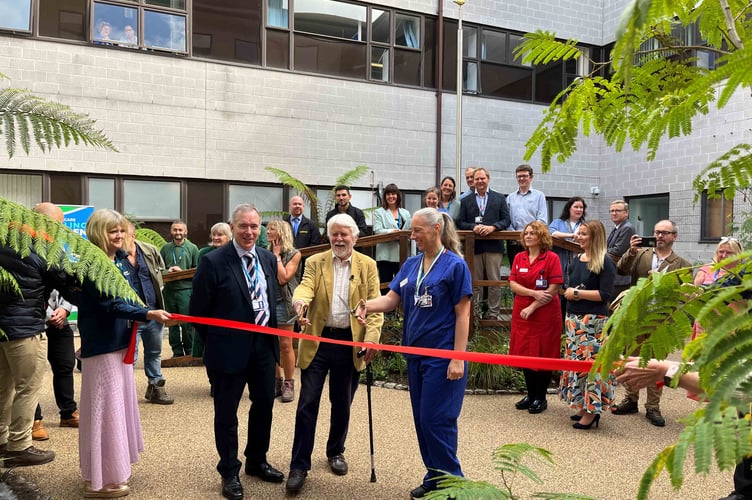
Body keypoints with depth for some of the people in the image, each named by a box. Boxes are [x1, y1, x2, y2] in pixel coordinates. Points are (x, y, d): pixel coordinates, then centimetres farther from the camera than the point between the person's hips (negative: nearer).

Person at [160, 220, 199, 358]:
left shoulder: (192, 248, 4)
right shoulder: (165, 248, 12)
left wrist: (182, 271, -11)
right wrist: (167, 271, -3)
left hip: (186, 290, -3)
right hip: (169, 289, 3)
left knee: (187, 323, -4)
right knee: (172, 323, 8)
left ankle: (189, 351, 10)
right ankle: (177, 352, 18)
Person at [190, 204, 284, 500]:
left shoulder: (268, 258, 5)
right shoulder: (214, 262, -14)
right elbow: (198, 309, -8)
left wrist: (273, 336, 10)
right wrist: (214, 343, -2)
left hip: (264, 344, 6)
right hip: (230, 348, -6)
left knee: (264, 405, 17)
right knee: (226, 413, 9)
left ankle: (257, 462, 37)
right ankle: (229, 472, 26)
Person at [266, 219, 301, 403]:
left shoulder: (294, 254, -3)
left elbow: (283, 278, -14)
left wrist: (277, 255, -9)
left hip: (283, 303, -4)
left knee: (285, 345, 1)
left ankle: (289, 384, 12)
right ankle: (277, 381, 23)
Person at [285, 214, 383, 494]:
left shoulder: (367, 265, 4)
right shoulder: (315, 262, 4)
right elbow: (305, 286, -14)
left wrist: (372, 337, -15)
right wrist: (300, 302, -38)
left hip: (350, 343, 1)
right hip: (318, 341, 0)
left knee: (342, 403, 14)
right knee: (307, 403, -1)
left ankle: (335, 452, 35)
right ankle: (299, 465, 10)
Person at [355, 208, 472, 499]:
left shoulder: (455, 265, -10)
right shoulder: (410, 265, 8)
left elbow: (462, 314, -12)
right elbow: (392, 299, 2)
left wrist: (458, 358, -17)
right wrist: (369, 306, -20)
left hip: (443, 356, -7)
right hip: (416, 354, 7)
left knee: (437, 420, -2)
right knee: (422, 419, 13)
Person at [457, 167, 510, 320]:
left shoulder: (499, 198, 10)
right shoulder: (466, 201, 12)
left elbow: (506, 220, 4)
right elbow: (460, 222, 6)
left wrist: (492, 227, -14)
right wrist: (473, 227, -13)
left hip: (494, 245, -1)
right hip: (474, 245, 1)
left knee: (495, 281, 2)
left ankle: (493, 313, 9)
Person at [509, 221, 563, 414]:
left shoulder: (551, 258, -7)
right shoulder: (519, 258, 6)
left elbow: (553, 290, -13)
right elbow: (513, 284, -1)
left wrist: (533, 306, -16)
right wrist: (534, 293, -16)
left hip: (545, 316, -4)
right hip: (521, 314, 5)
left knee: (543, 356, 5)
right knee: (524, 354, 10)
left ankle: (541, 397, 20)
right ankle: (530, 394, 26)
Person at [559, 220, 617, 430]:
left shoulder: (605, 263, -8)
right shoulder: (576, 260, 13)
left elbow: (605, 294, -15)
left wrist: (578, 292, -11)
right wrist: (569, 293, -3)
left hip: (594, 320, -7)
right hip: (573, 318, 7)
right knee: (575, 360, 10)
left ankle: (592, 410, 4)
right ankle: (583, 405, 20)